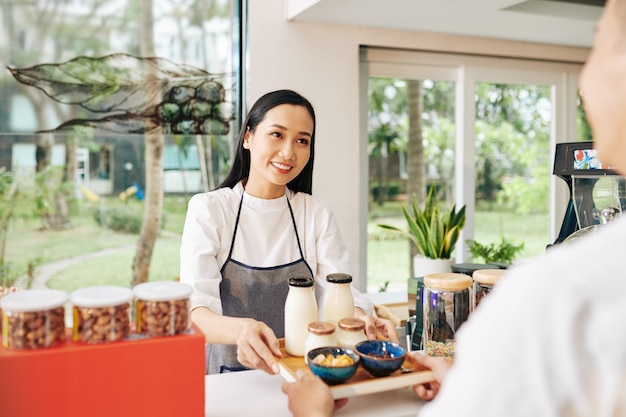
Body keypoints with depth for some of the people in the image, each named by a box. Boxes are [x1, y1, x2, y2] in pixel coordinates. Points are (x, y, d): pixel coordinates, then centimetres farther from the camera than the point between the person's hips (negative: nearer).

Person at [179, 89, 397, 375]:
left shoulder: (317, 215, 6)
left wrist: (361, 318, -26)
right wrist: (240, 329, -36)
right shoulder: (207, 209, -3)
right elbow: (195, 310, -14)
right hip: (227, 379, -2)